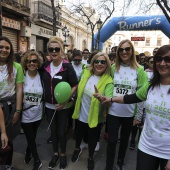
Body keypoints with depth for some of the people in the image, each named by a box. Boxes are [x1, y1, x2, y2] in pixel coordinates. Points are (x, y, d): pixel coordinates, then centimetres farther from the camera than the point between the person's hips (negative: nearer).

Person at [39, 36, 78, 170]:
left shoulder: (67, 66, -14)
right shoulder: (45, 66, -1)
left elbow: (75, 85, -12)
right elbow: (43, 84, 12)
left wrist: (65, 101, -20)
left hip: (63, 106, -3)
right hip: (49, 106, 4)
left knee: (61, 132, 9)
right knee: (53, 131, 17)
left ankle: (63, 154, 34)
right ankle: (55, 153, 39)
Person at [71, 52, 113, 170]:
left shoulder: (108, 81, -19)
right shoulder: (86, 73, -6)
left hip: (95, 117, -3)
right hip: (81, 114, 4)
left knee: (92, 139, 18)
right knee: (79, 134, 25)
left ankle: (91, 158, 48)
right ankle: (77, 149, 58)